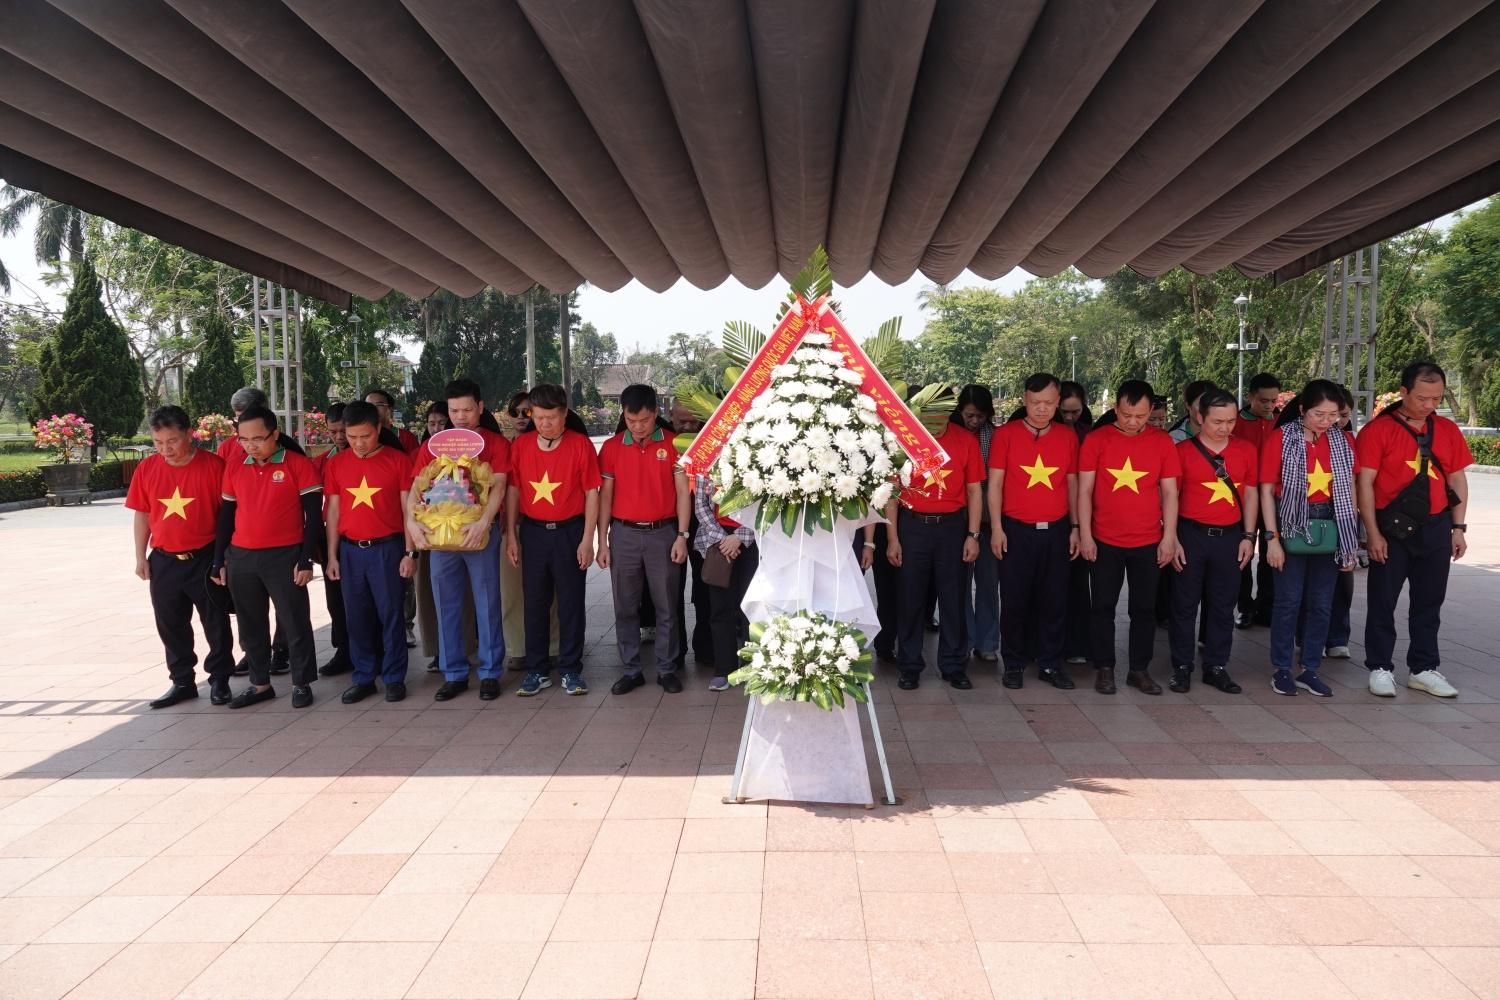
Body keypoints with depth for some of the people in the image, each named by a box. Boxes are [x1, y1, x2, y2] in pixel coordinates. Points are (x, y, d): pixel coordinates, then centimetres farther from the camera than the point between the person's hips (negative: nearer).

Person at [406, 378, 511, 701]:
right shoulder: (432, 446, 11)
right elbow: (415, 488, 4)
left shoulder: (496, 443, 3)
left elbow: (497, 487, -9)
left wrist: (483, 522, -25)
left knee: (487, 604, 2)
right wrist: (412, 521, -15)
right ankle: (454, 674, 18)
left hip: (480, 533, -3)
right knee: (446, 606, 8)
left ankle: (490, 672, 12)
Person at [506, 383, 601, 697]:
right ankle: (537, 671, 20)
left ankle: (571, 670, 16)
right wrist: (511, 535, 3)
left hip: (569, 532, -2)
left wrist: (587, 539, -8)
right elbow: (513, 491, 8)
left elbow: (592, 494, -4)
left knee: (571, 603, 5)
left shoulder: (581, 444, -6)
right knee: (534, 603, 8)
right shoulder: (521, 445, 3)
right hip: (532, 532, 3)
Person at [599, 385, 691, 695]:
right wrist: (602, 542, 2)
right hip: (624, 534, 2)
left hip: (663, 533, -1)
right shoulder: (611, 447, 3)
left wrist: (682, 535, -7)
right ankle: (631, 670, 18)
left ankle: (667, 669, 17)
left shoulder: (673, 444, -2)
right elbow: (605, 496, 5)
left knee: (666, 606, 5)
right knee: (626, 607, 7)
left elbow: (683, 492, -1)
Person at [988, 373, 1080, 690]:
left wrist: (1075, 527, 7)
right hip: (1016, 531, -2)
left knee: (1054, 601, 7)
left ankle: (1050, 664, 20)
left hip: (1057, 531, 2)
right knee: (1014, 600, 4)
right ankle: (1013, 664, 17)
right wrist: (996, 528, -7)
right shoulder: (1005, 434, -2)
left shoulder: (1068, 437, 7)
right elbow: (994, 484, -3)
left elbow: (1072, 483, 12)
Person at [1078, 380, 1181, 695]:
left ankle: (1139, 669, 21)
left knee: (1145, 608, 9)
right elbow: (1084, 491, -2)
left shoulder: (1163, 442, 0)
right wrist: (1084, 535, -6)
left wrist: (1169, 536, -1)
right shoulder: (1096, 440, -4)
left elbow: (1169, 493, 4)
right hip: (1104, 542, -1)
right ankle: (1104, 668, 18)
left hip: (1148, 543, 1)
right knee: (1103, 607, 6)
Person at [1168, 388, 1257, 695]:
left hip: (1230, 536, 3)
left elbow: (1251, 494, 11)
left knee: (1223, 605, 10)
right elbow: (1170, 496, -2)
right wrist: (1172, 539, -6)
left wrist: (1248, 536, 6)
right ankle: (1182, 666, 14)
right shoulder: (1183, 450, -4)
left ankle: (1216, 667, 21)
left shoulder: (1246, 450, 4)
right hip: (1191, 535, -3)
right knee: (1185, 604, 4)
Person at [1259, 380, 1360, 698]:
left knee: (1322, 603, 9)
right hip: (1293, 527, -4)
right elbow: (1267, 491, -7)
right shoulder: (1280, 439, -8)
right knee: (1289, 600, 2)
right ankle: (1281, 669, 14)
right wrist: (1272, 538, -12)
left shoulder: (1342, 442, 5)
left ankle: (1310, 669, 20)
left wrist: (1352, 538, 7)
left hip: (1330, 529, 4)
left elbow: (1349, 489, 10)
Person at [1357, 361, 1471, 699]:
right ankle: (1380, 669, 15)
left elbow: (1458, 480, 12)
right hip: (1391, 528, -4)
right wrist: (1373, 533, -12)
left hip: (1436, 528, 4)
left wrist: (1458, 528, 7)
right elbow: (1365, 483, -9)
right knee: (1383, 601, 3)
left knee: (1429, 601, 12)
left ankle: (1423, 669, 23)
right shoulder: (1378, 430, -7)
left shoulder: (1448, 430, 7)